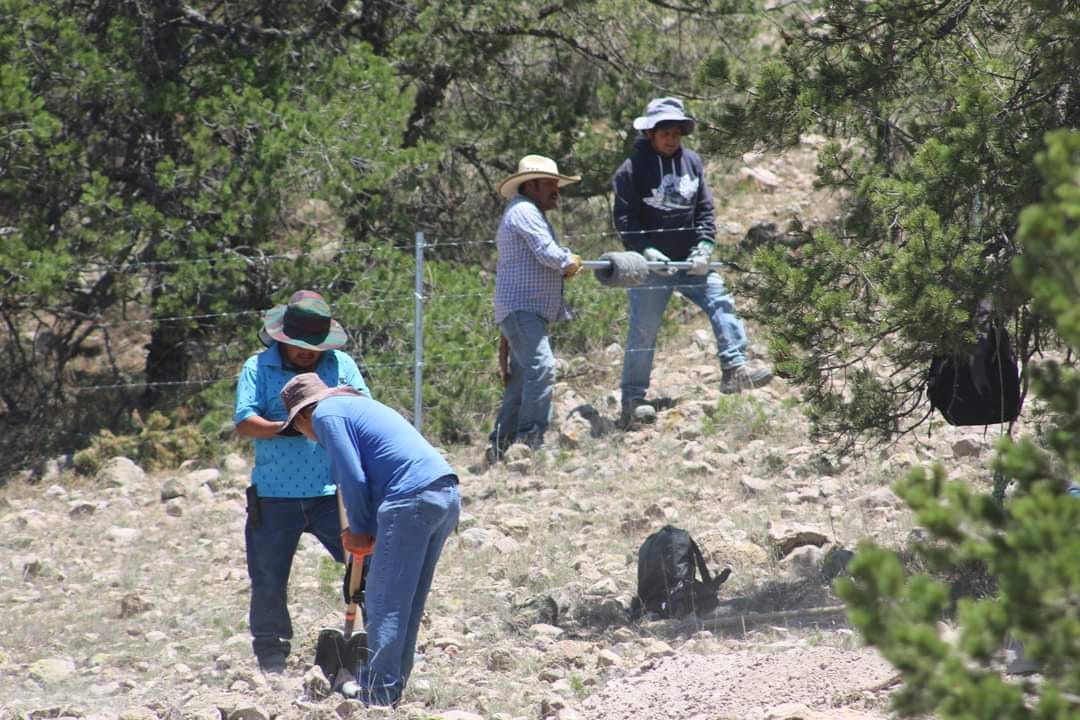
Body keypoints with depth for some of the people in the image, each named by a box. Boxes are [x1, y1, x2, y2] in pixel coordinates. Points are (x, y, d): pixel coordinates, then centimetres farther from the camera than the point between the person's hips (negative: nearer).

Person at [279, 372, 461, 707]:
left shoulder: (326, 414, 2)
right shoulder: (361, 404, 30)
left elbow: (353, 479, -8)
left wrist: (361, 530, 6)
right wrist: (368, 531, 19)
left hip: (412, 499, -9)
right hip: (447, 493, 9)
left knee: (386, 603, -6)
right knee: (406, 603, 15)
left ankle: (378, 695, -8)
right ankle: (392, 686, 18)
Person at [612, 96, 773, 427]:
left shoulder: (691, 161, 7)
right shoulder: (633, 169, -7)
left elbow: (705, 209, 9)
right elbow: (624, 219, -8)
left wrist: (704, 246, -5)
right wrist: (647, 251, -19)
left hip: (690, 262, 4)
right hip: (651, 264, -4)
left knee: (721, 303, -13)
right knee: (643, 332, -1)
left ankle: (734, 369, -17)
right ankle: (631, 403, 5)